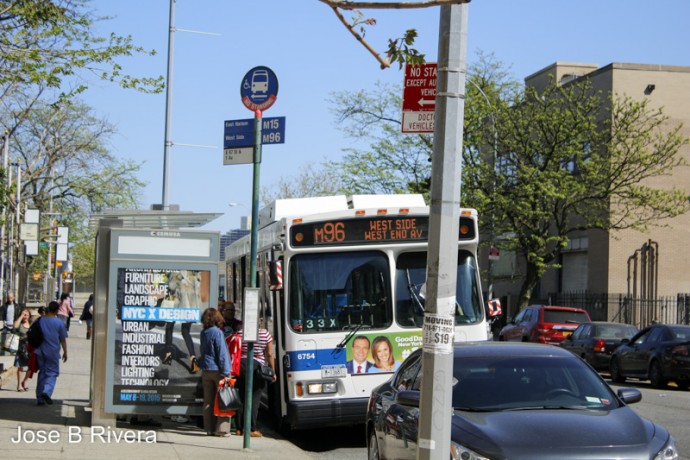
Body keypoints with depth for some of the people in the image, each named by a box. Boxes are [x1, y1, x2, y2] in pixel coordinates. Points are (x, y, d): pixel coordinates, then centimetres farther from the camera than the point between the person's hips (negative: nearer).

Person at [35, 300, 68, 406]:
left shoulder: (39, 321, 2)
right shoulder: (59, 322, -6)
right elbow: (63, 339, -2)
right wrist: (65, 352, 9)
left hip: (40, 351, 3)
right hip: (53, 352, -3)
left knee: (42, 373, 13)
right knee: (52, 373, 6)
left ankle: (40, 398, 13)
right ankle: (47, 391, -18)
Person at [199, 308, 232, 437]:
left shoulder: (203, 334, 9)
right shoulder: (217, 333, -12)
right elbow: (222, 353, -13)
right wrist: (226, 373, -13)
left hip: (206, 371, 7)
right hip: (217, 370, -7)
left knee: (208, 401, 9)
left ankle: (209, 428, 12)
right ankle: (222, 429, -4)